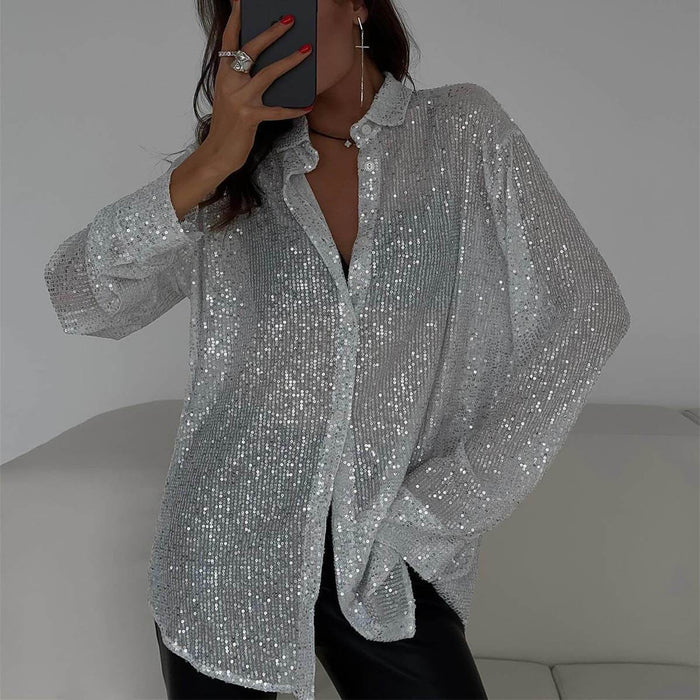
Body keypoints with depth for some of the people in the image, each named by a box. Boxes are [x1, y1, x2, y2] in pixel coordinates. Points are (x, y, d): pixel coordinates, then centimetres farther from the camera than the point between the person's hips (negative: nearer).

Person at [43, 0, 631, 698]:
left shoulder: (463, 129, -2)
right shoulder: (234, 176, 2)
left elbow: (583, 315, -5)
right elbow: (77, 299, -7)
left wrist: (432, 508, -6)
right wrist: (210, 162, -19)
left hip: (387, 574, -1)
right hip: (226, 555, 2)